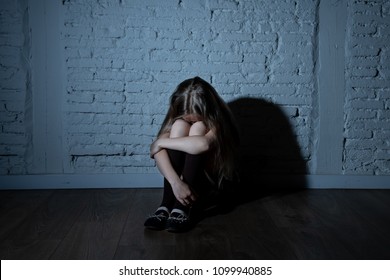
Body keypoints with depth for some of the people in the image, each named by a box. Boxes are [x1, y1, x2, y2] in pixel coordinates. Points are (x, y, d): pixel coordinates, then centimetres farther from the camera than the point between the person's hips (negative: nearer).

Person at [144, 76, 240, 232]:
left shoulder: (217, 120, -22)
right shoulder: (178, 117, -12)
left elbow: (203, 144, -47)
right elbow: (157, 150, -29)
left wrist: (161, 142, -35)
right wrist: (176, 182, -44)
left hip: (211, 180, -3)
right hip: (183, 180, 3)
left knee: (197, 129, -29)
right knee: (179, 125, -25)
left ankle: (182, 208, -35)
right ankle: (167, 204, -30)